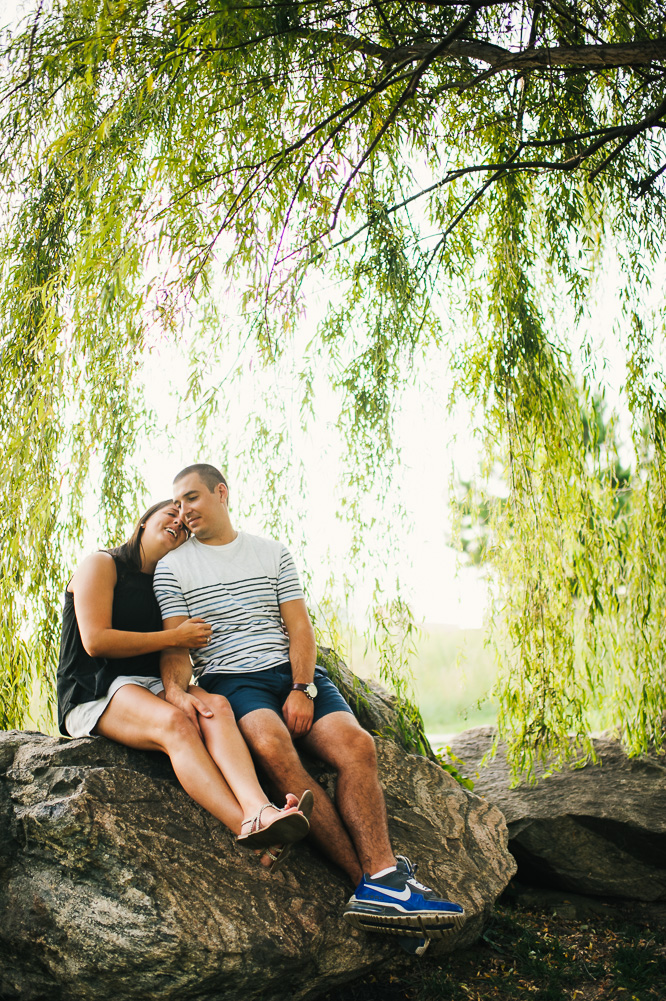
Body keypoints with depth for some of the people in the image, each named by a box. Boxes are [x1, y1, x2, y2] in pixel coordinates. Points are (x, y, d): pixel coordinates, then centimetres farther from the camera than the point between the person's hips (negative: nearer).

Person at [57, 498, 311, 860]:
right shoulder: (101, 565, 2)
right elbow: (95, 641, -12)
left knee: (216, 706, -28)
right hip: (96, 691, -5)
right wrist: (176, 637, -8)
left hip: (152, 687, 6)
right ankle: (247, 830, -50)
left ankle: (258, 810, -54)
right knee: (175, 722, -36)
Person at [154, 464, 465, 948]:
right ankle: (371, 874, -37)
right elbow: (175, 643, 3)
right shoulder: (172, 567, 13)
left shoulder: (272, 552, 17)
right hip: (228, 679, -3)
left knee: (356, 744, -27)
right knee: (271, 744, -37)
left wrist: (301, 690, -8)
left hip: (293, 670, 3)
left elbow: (299, 626, 8)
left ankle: (379, 883, -37)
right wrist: (176, 687, -20)